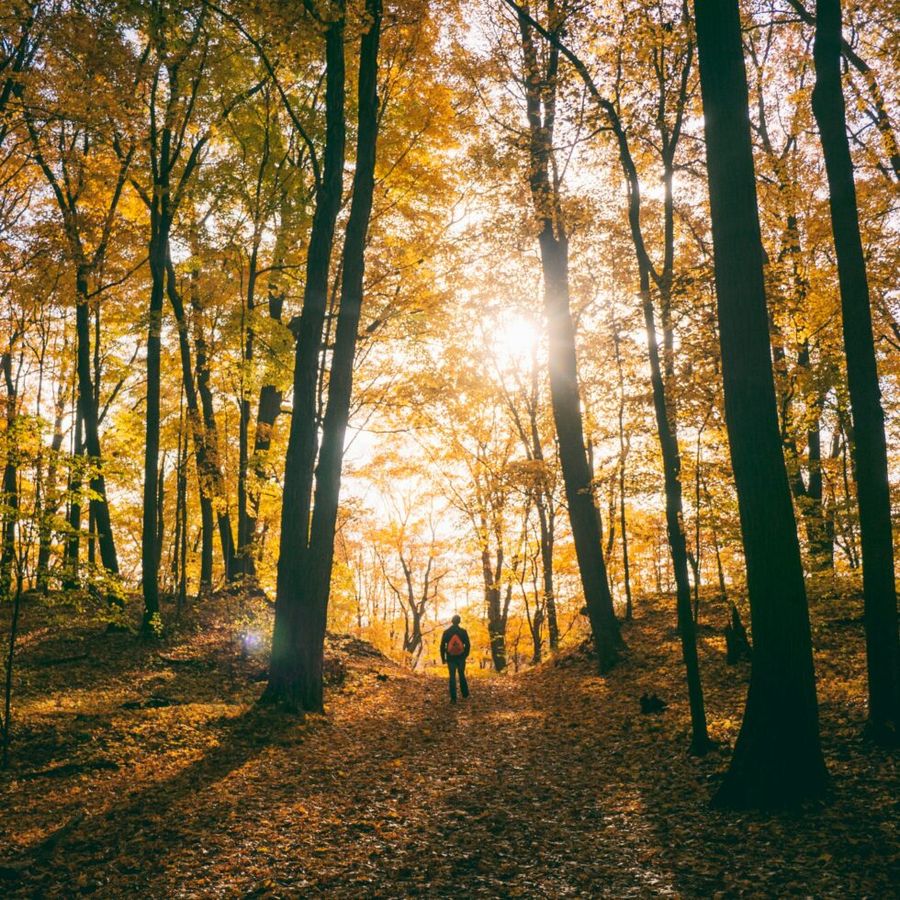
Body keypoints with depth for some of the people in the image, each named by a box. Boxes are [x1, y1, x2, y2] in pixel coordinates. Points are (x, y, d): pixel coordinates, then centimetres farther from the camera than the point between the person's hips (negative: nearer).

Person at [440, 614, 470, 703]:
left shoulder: (446, 632, -1)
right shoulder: (463, 631, -3)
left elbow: (442, 646, -1)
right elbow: (467, 645, -1)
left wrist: (443, 657, 8)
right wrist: (465, 655, 14)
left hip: (450, 658, 0)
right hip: (461, 657, 0)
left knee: (452, 677, 2)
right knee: (462, 675, 17)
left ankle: (453, 698, -4)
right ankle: (465, 694, 20)